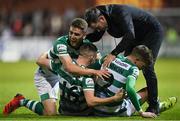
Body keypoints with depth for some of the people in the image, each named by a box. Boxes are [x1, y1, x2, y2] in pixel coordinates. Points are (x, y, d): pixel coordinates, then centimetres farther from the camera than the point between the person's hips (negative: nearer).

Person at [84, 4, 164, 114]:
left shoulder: (120, 13, -37)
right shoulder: (105, 16, -11)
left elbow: (130, 35, -48)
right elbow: (96, 36, 3)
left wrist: (114, 54, -55)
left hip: (153, 32, -9)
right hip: (137, 36, 9)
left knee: (147, 68, -16)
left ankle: (154, 106, -11)